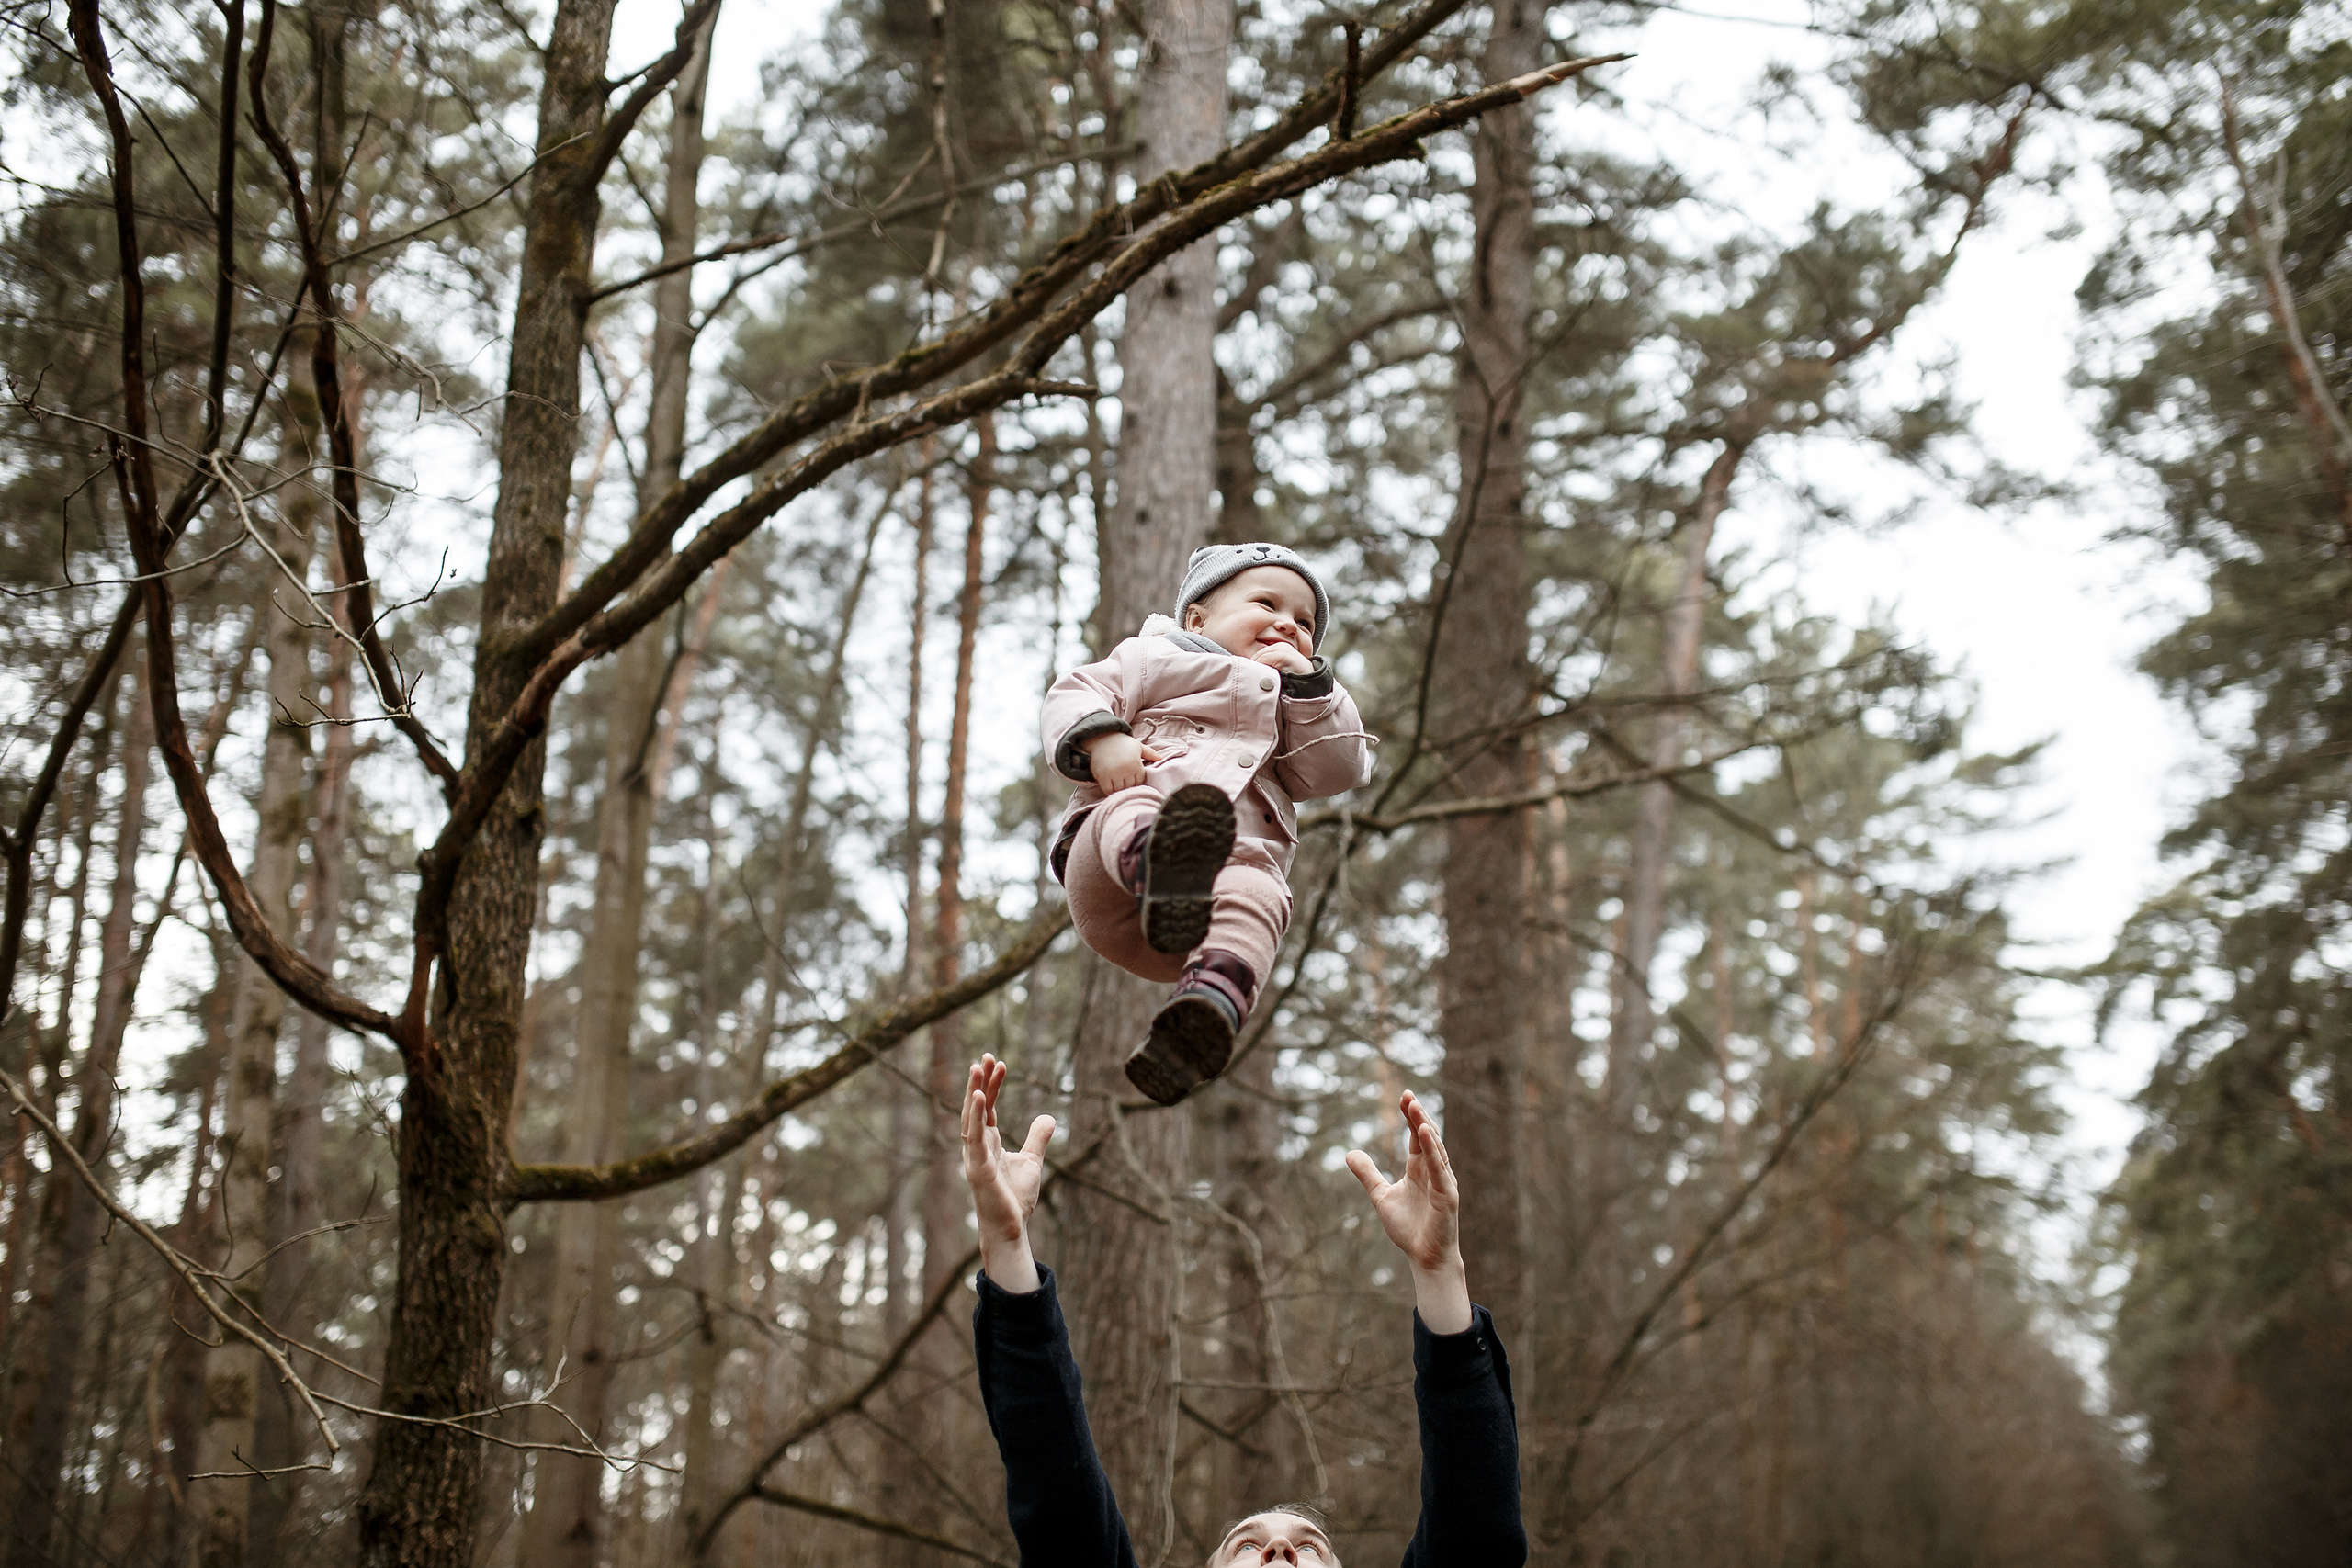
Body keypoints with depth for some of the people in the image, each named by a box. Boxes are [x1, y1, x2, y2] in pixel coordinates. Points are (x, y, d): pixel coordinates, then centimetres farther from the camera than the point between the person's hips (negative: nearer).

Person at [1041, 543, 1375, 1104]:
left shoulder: (1304, 714, 42)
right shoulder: (1156, 659, 30)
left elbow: (1340, 769, 23)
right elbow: (1075, 694, 14)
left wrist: (1307, 682, 16)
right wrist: (1101, 739, -8)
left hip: (1234, 864, 2)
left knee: (1256, 891, -36)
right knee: (1129, 811, -38)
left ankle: (1210, 1008, -67)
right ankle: (1161, 877, -76)